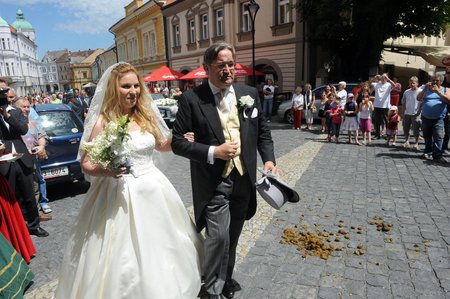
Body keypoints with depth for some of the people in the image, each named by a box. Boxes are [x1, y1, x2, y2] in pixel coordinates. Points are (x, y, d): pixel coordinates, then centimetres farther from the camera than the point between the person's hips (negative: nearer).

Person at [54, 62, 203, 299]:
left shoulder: (145, 115, 2)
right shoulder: (102, 121, -11)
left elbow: (160, 144, 16)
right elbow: (86, 164, -8)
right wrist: (105, 171, -28)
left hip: (152, 188, 5)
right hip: (120, 193, -5)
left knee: (159, 248, 19)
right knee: (122, 258, 7)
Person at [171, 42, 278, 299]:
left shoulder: (250, 94, 3)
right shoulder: (192, 99, -10)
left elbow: (263, 131, 11)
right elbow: (178, 142, -10)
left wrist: (269, 159, -5)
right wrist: (213, 152, -21)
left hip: (244, 180, 5)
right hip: (213, 183, -4)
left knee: (232, 236, 19)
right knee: (218, 237, -7)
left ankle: (226, 278, 44)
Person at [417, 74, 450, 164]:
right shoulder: (427, 90, 13)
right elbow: (418, 99, 2)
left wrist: (438, 91, -16)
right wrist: (425, 89, -8)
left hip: (438, 119, -3)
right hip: (425, 118, 3)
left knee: (438, 137, -13)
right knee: (427, 137, 12)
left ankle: (437, 155, -11)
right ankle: (428, 152, 24)